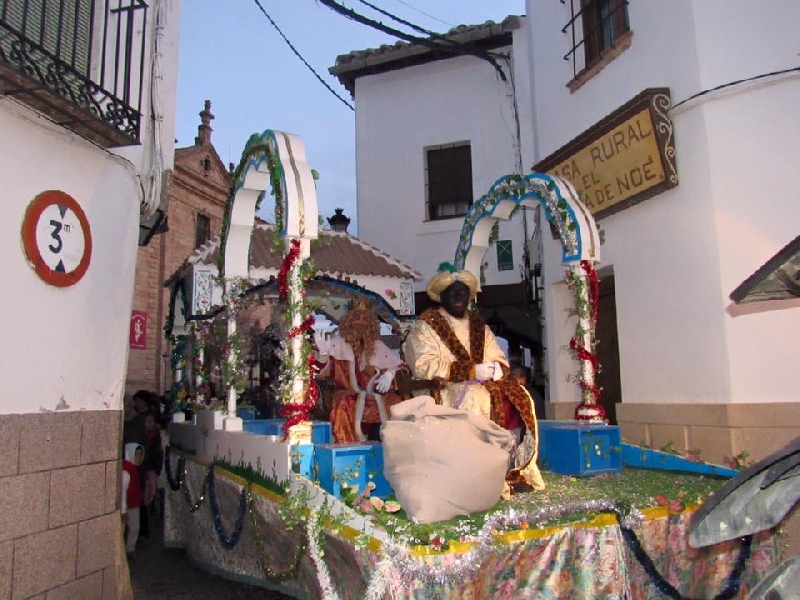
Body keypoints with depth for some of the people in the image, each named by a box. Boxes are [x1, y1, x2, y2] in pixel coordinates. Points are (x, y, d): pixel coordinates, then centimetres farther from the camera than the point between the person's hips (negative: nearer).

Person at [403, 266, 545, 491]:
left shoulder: (478, 325, 18)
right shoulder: (427, 325, 0)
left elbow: (500, 360, 18)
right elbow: (424, 367, -14)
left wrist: (496, 369, -9)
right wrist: (473, 371, -19)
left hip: (484, 382, 6)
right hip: (444, 388, -6)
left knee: (521, 397, -16)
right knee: (476, 397, -34)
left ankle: (521, 470, -12)